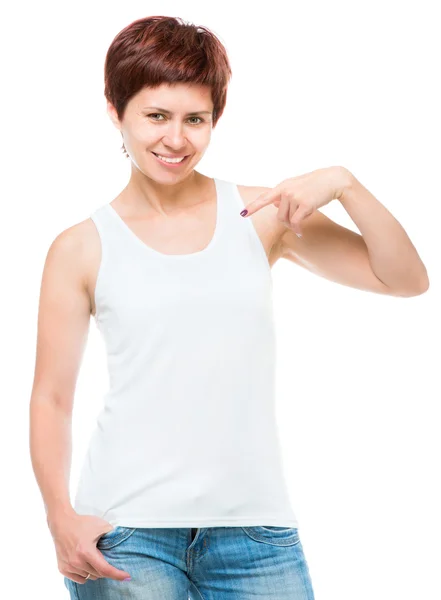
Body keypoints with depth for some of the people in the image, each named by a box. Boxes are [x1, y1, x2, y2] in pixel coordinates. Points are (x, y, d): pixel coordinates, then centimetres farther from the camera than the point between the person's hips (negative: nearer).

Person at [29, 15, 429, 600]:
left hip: (254, 527, 2)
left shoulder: (259, 217, 6)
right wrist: (60, 515, -10)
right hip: (126, 531, -1)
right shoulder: (82, 249, 3)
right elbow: (51, 399, 4)